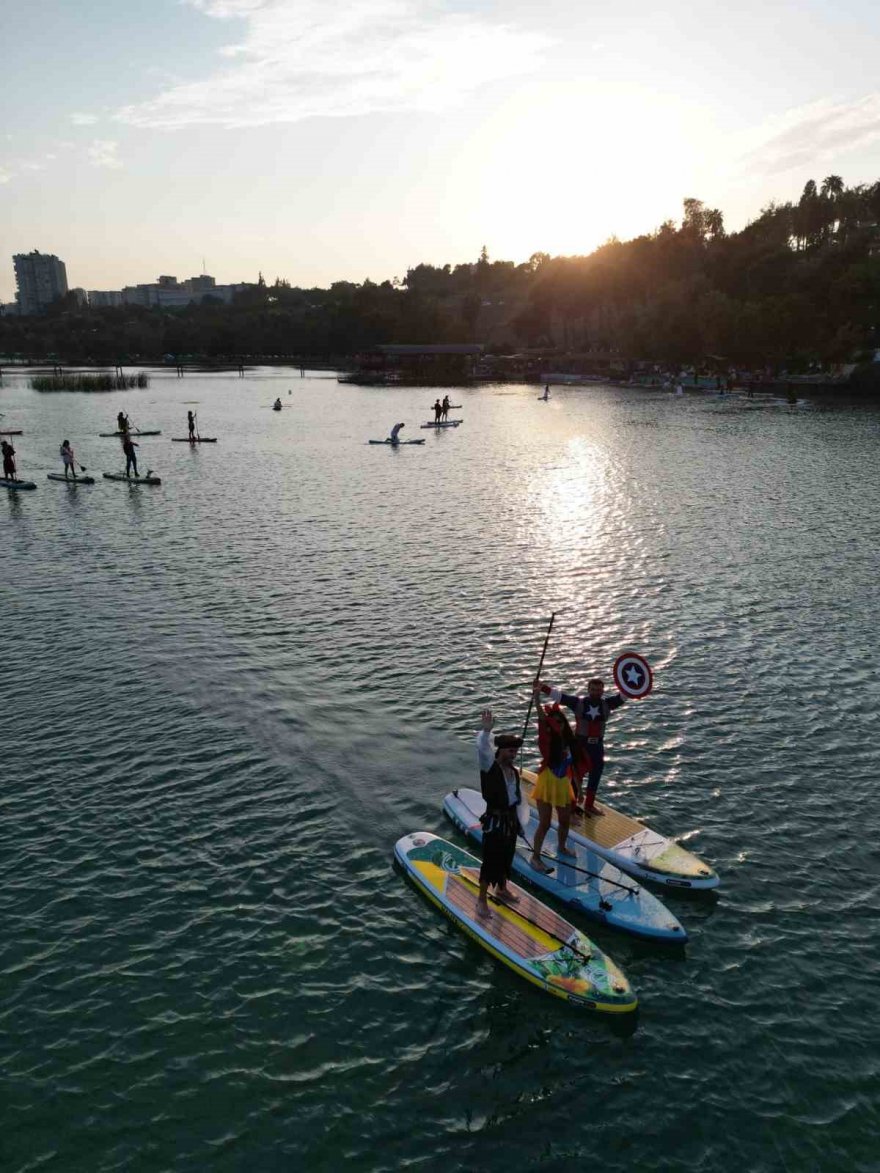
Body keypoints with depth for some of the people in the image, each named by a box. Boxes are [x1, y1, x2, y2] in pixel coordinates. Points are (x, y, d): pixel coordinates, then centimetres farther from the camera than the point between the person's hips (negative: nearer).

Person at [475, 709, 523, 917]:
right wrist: (486, 730, -51)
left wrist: (521, 822, 10)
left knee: (507, 856, 21)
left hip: (511, 820, 7)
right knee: (491, 859, -2)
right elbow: (482, 748, -34)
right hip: (494, 821, -7)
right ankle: (482, 900, 12)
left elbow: (519, 797, 14)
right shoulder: (489, 766, -13)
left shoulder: (514, 772, 8)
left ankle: (502, 889, 43)